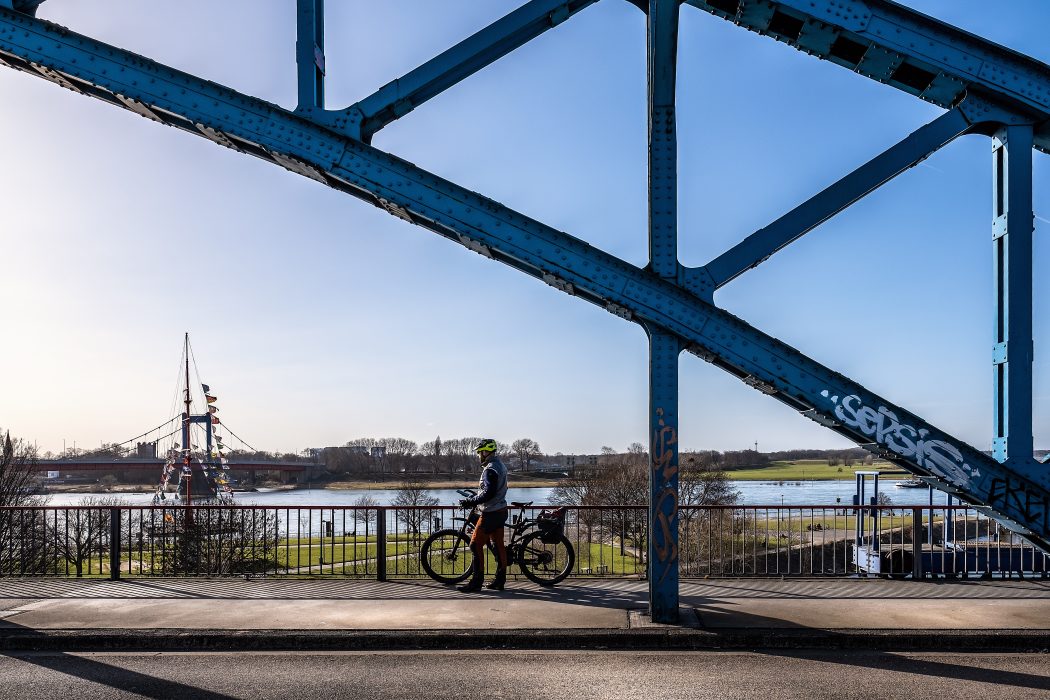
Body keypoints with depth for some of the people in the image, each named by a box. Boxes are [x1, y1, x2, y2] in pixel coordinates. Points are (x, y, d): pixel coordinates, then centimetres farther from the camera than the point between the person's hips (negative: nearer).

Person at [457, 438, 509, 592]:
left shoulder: (490, 469, -19)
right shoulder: (500, 465, 13)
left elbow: (488, 493, -26)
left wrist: (469, 502, -21)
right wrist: (474, 499, 21)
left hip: (491, 514, -10)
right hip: (500, 511, 10)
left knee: (476, 545, -5)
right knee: (498, 545, 11)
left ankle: (476, 581, -4)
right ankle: (500, 580, 15)